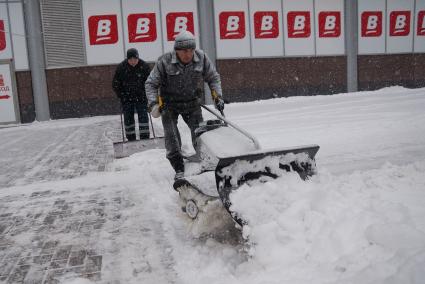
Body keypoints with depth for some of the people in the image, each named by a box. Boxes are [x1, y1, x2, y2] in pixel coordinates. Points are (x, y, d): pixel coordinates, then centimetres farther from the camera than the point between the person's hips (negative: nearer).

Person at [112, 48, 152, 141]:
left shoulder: (144, 66, -7)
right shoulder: (121, 67, -7)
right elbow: (115, 84, 1)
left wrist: (145, 93, -4)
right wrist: (122, 96, -4)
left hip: (141, 97, 0)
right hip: (127, 98, 1)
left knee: (143, 116, -5)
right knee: (128, 118, 4)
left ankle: (145, 138, 0)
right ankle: (131, 139, 15)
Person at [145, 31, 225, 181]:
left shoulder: (202, 58, -11)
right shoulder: (164, 62, -19)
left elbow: (213, 78, 4)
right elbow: (151, 83, -10)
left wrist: (217, 96, -6)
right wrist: (154, 103, -23)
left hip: (192, 102, 2)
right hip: (169, 104, -2)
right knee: (172, 138, -9)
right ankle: (179, 170, 1)